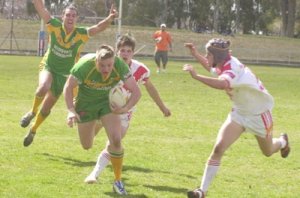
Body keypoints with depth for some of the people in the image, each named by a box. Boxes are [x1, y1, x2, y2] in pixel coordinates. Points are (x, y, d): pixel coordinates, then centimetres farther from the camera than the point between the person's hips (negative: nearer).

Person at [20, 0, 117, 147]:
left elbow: (98, 27, -27)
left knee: (46, 109, 9)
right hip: (48, 67, -1)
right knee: (44, 87, -36)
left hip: (64, 74, 1)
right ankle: (32, 112, -7)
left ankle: (33, 130, 36)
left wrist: (110, 18, -45)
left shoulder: (81, 34, -13)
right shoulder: (54, 26, -13)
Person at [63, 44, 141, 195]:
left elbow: (135, 91, -23)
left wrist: (125, 108, -40)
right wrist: (71, 110, -33)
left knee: (116, 140, -20)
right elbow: (68, 87, -20)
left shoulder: (120, 66, -30)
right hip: (86, 103, 0)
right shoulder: (84, 65, -34)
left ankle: (118, 181, -2)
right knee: (87, 145, 14)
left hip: (108, 102, 0)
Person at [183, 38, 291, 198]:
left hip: (258, 114, -6)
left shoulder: (232, 68, -35)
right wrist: (195, 54, 5)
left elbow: (223, 84, -60)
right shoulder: (222, 65, -10)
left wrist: (196, 76, -61)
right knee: (218, 148, -14)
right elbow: (211, 68, 18)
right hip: (239, 113, 6)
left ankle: (282, 141, 56)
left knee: (268, 152, 20)